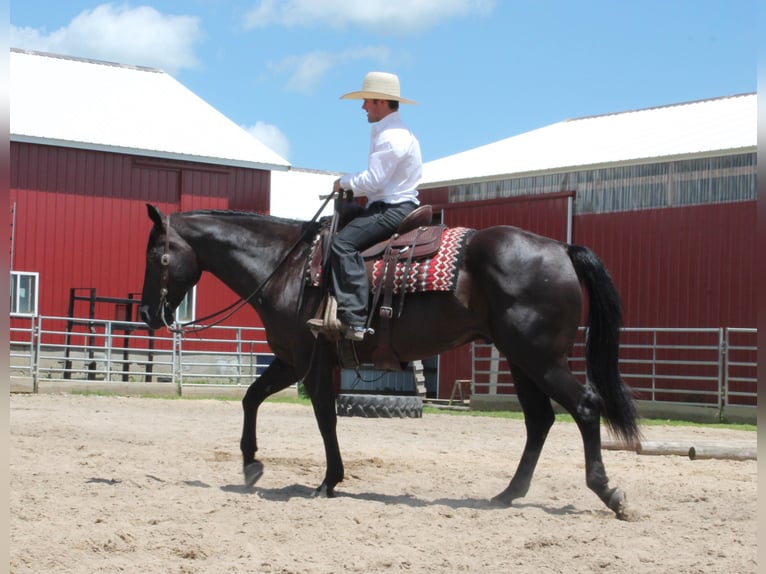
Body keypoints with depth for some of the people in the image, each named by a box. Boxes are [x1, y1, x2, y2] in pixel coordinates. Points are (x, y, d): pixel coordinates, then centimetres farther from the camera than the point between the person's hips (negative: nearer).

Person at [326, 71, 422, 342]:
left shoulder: (390, 136, -14)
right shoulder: (396, 132, 21)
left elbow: (373, 180, -19)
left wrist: (344, 181, -3)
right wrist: (351, 185, 13)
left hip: (392, 210, -12)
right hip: (395, 206, 12)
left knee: (343, 243, -24)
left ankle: (353, 319, -34)